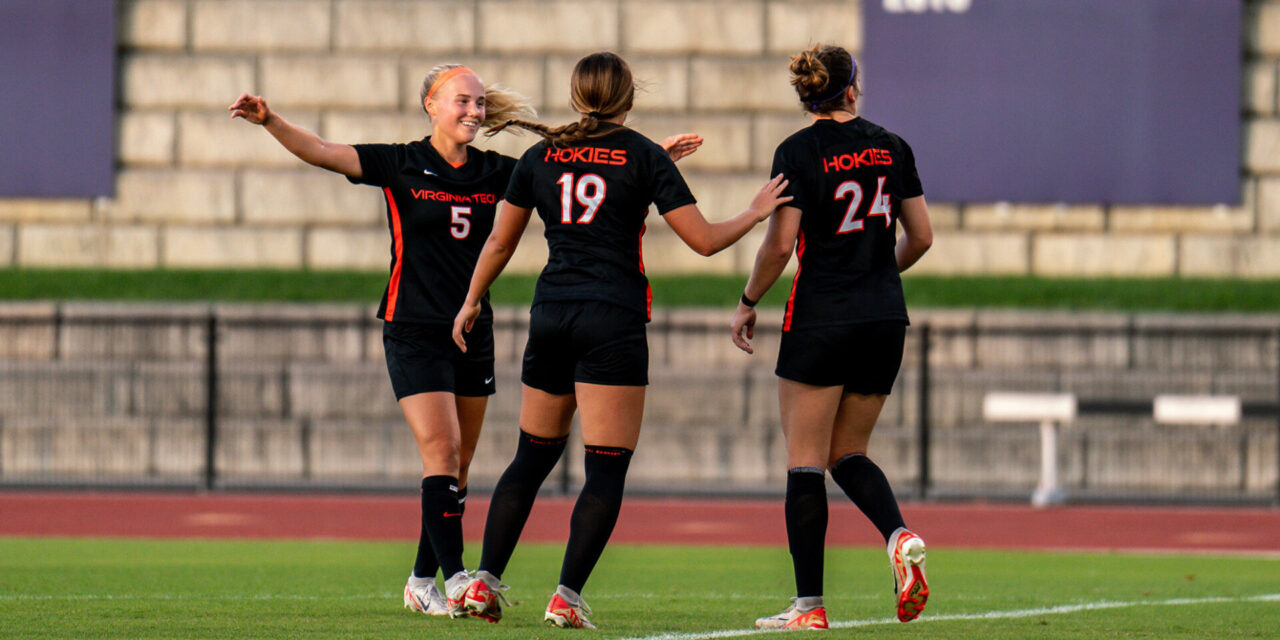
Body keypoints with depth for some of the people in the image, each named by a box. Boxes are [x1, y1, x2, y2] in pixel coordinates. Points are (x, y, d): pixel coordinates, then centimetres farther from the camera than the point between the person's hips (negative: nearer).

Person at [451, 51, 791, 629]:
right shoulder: (644, 157, -2)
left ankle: (485, 581, 10)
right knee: (607, 468, -3)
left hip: (550, 316, 4)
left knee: (532, 456, 16)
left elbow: (501, 241, 17)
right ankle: (567, 596, -12)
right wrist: (755, 213, 14)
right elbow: (704, 239, -3)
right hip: (613, 322, -4)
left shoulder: (540, 157, 8)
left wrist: (472, 302, 31)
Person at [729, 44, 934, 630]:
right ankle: (900, 537, -12)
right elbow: (921, 237, 11)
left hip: (821, 318, -5)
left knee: (805, 461, 1)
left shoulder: (797, 153, -8)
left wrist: (747, 304, 2)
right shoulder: (891, 147, 6)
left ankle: (809, 604, -2)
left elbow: (780, 245, -12)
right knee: (848, 454, 17)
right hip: (885, 319, 5)